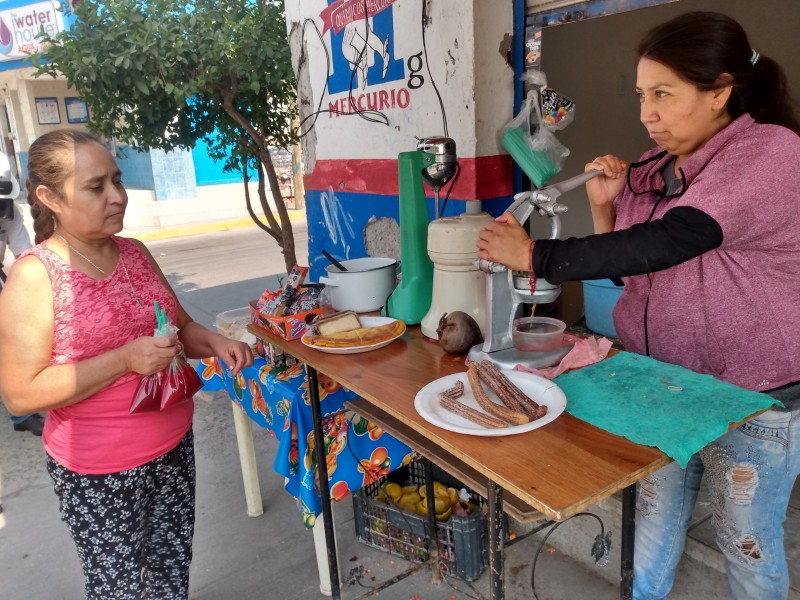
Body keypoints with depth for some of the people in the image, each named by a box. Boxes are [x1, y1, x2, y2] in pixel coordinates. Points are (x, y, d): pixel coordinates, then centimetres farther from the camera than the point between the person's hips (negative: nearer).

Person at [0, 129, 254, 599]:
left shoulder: (135, 253, 2)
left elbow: (180, 324, 13)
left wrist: (213, 343, -8)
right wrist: (126, 360, -25)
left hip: (175, 447, 5)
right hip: (98, 473, -5)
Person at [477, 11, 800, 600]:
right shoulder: (651, 173, 2)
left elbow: (665, 243, -31)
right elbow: (624, 266, 11)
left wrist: (534, 255, -27)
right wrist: (604, 206, -6)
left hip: (752, 398, -5)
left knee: (749, 543, 14)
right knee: (654, 515, 19)